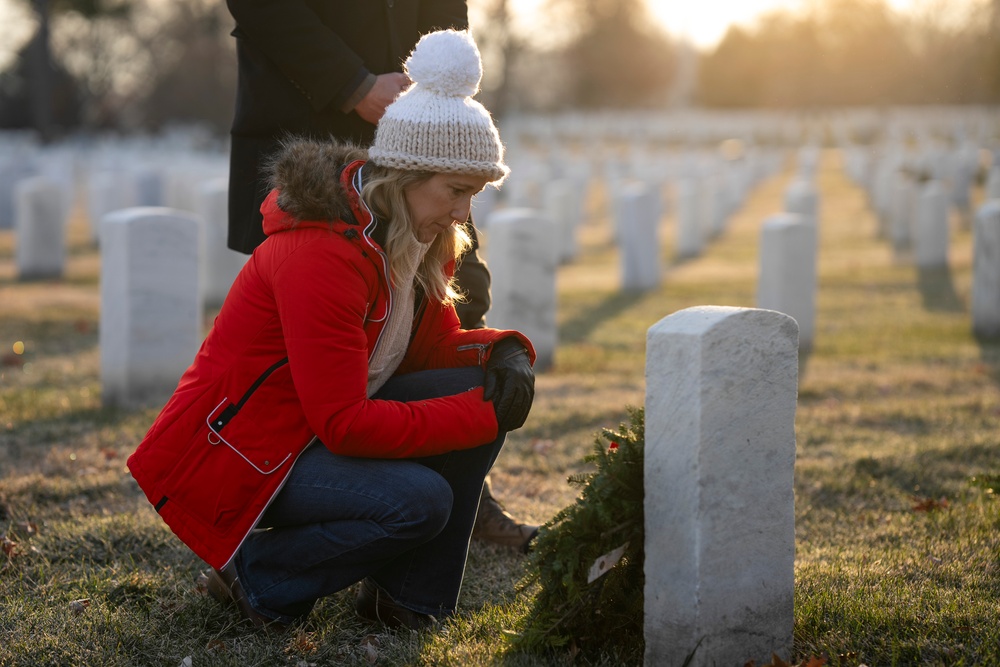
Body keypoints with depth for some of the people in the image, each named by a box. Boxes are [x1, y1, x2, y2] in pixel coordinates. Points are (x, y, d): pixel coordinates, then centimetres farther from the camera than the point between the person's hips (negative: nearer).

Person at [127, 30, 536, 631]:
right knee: (418, 501, -29)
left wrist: (503, 352, -11)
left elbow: (433, 347, 11)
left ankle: (410, 598, 1)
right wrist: (483, 414, -26)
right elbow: (345, 423, -29)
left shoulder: (418, 241, 2)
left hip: (318, 432, 9)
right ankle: (256, 575, -5)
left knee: (482, 392, -8)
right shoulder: (320, 255, -27)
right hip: (228, 457, -9)